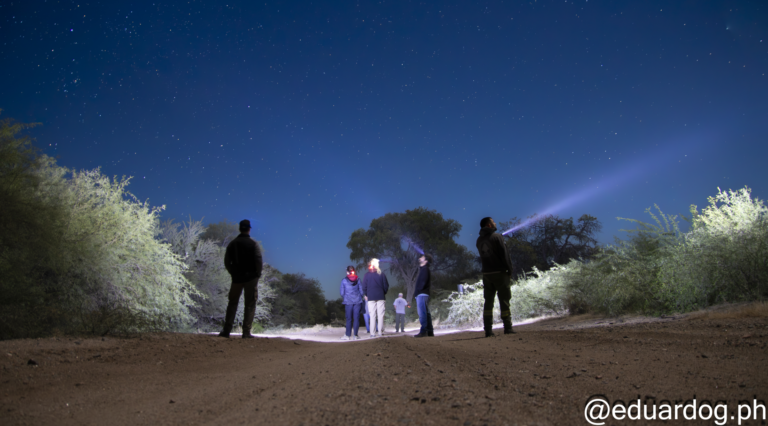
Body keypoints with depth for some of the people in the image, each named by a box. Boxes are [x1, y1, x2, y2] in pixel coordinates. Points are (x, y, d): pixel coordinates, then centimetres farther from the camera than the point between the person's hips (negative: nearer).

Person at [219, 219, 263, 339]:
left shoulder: (232, 244, 5)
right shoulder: (253, 243, -7)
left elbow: (226, 262, 5)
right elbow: (258, 260, -13)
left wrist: (233, 273, 15)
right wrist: (258, 274, 1)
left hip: (237, 278, 3)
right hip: (251, 277, -3)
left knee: (232, 303, 13)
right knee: (250, 304, 2)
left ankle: (226, 330, 12)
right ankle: (246, 332, -1)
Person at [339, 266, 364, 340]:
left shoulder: (344, 280, -3)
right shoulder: (358, 280, 1)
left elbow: (342, 292, 2)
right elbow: (361, 290, 4)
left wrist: (344, 299, 19)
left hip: (348, 301, -1)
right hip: (358, 301, 1)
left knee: (349, 319, 6)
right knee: (356, 318, 3)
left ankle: (347, 335, 8)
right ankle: (355, 335, 3)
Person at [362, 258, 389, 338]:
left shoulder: (367, 274, 1)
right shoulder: (381, 274, 4)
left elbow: (364, 286, 2)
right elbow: (386, 285, 5)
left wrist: (365, 295, 14)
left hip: (371, 297, 0)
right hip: (381, 297, 0)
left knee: (372, 315, 0)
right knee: (380, 315, 2)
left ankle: (373, 333, -4)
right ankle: (380, 332, -1)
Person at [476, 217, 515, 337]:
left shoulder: (479, 240, 11)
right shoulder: (497, 236, -8)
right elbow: (504, 255, -11)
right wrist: (509, 270, -6)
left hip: (486, 274, 5)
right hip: (499, 273, -5)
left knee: (488, 301, 7)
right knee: (504, 300, 1)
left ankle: (488, 330, 5)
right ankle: (508, 328, 4)